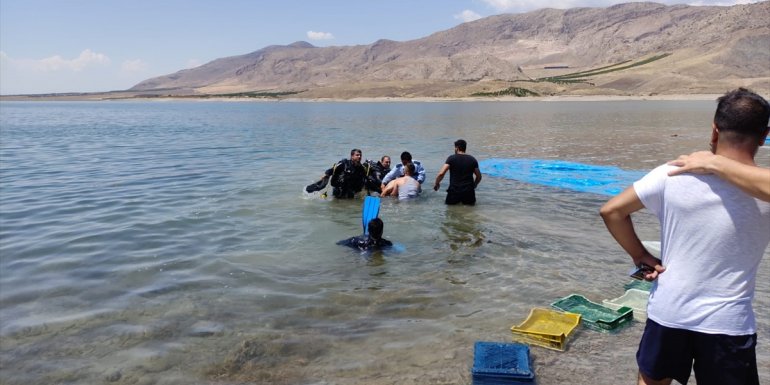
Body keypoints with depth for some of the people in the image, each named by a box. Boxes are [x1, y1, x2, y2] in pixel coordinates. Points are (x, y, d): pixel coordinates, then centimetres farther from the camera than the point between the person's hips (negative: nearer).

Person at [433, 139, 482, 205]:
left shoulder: (451, 158, -7)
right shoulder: (472, 159, 3)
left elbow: (441, 173, -15)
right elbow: (479, 177, 9)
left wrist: (436, 184, 3)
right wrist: (473, 186, 26)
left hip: (454, 190, -2)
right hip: (468, 190, 2)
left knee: (448, 202, 25)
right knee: (471, 202, 29)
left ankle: (455, 200, -3)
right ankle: (467, 200, 0)